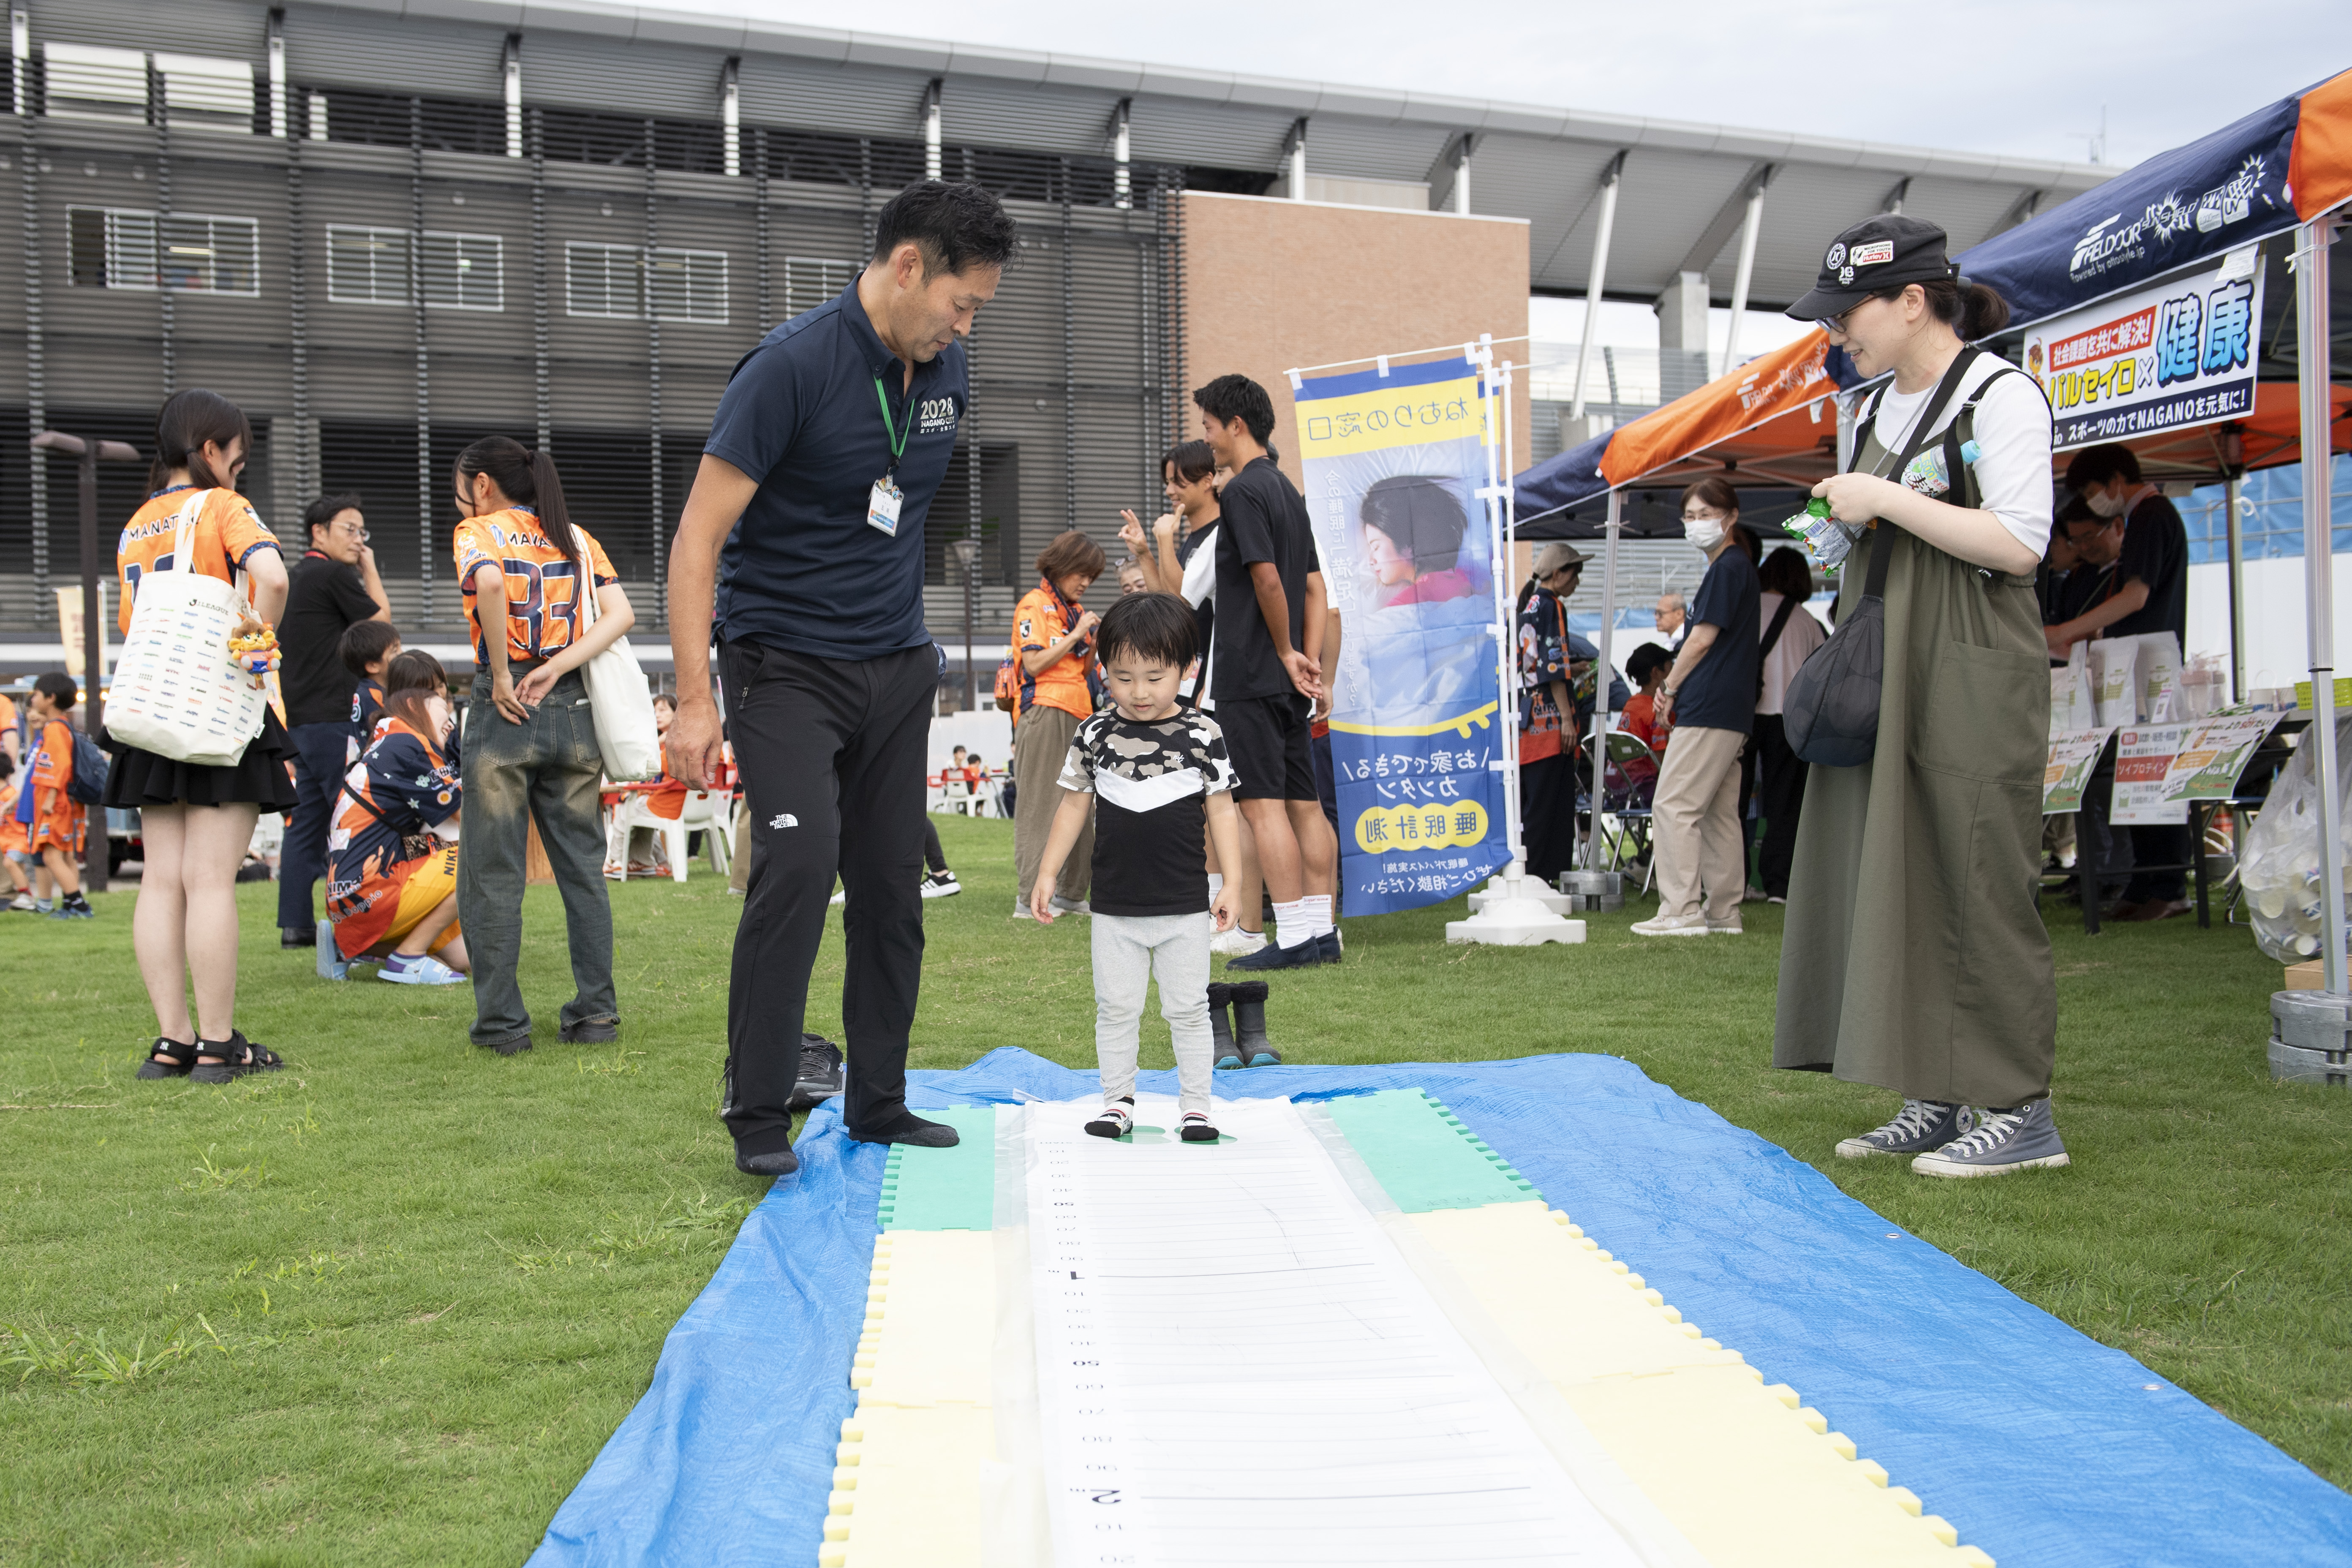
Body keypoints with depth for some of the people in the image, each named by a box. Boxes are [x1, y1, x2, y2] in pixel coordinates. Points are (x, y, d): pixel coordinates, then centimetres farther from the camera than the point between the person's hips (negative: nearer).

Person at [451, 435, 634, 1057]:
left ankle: (502, 1021, 5)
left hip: (505, 712, -5)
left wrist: (502, 677, -16)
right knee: (583, 867, 10)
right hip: (573, 709, 5)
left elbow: (490, 584, -24)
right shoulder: (576, 537, 13)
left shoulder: (477, 533, -1)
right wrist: (555, 669, -7)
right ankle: (596, 1012, 11)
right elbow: (621, 615, 0)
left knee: (493, 873, 3)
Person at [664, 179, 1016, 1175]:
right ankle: (758, 1113, -6)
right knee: (800, 859, -19)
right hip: (784, 664, -6)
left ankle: (878, 1105, 20)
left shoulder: (946, 370, 4)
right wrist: (695, 700, -21)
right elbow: (698, 538, -17)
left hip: (898, 664, 6)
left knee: (893, 886, 7)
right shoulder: (791, 367, -17)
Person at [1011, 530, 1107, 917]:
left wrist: (1094, 642, 4)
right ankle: (1030, 897, -9)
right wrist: (1077, 634, -11)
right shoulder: (1034, 605, -3)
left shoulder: (1074, 610, 21)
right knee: (1040, 806, -9)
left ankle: (1071, 893, 15)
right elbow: (1035, 664, -13)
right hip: (1045, 714, -8)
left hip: (1078, 715, 8)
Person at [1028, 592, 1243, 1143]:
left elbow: (1221, 811, -1)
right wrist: (1047, 874, 6)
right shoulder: (1094, 735, -1)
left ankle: (1195, 1104, 17)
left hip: (1184, 907, -1)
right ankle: (1118, 1100, 20)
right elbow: (1073, 806, 7)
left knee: (1188, 1010, 7)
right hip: (1114, 906, 2)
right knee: (1116, 1008, 8)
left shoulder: (1202, 734, -5)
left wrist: (1231, 882, -6)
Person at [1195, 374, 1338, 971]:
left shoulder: (1244, 490, -11)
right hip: (1286, 680, 9)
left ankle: (1293, 938, -8)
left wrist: (1286, 653, -7)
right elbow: (1314, 588, 15)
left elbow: (1267, 580, -19)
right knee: (1305, 803, 9)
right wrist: (1308, 659, 7)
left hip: (1252, 676, -9)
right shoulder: (1287, 489, 17)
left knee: (1263, 804, -8)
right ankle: (1323, 932, 13)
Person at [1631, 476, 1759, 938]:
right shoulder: (1738, 567, 20)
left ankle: (1681, 912, -12)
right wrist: (1677, 691, 14)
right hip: (1730, 710, 10)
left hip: (1710, 709, -10)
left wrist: (1669, 688, -1)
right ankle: (1723, 912, 13)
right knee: (1719, 812, 11)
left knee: (1673, 805, -10)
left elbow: (1703, 640, -14)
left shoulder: (1728, 567, -11)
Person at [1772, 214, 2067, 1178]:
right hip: (1885, 682, 8)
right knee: (1895, 881, 7)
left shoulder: (1999, 395, -8)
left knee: (1979, 887, -7)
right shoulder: (1875, 413, 16)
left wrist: (1886, 502, -16)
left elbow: (2019, 544, -17)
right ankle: (1935, 1104, 15)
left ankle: (2020, 1112, 2)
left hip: (1974, 683, -8)